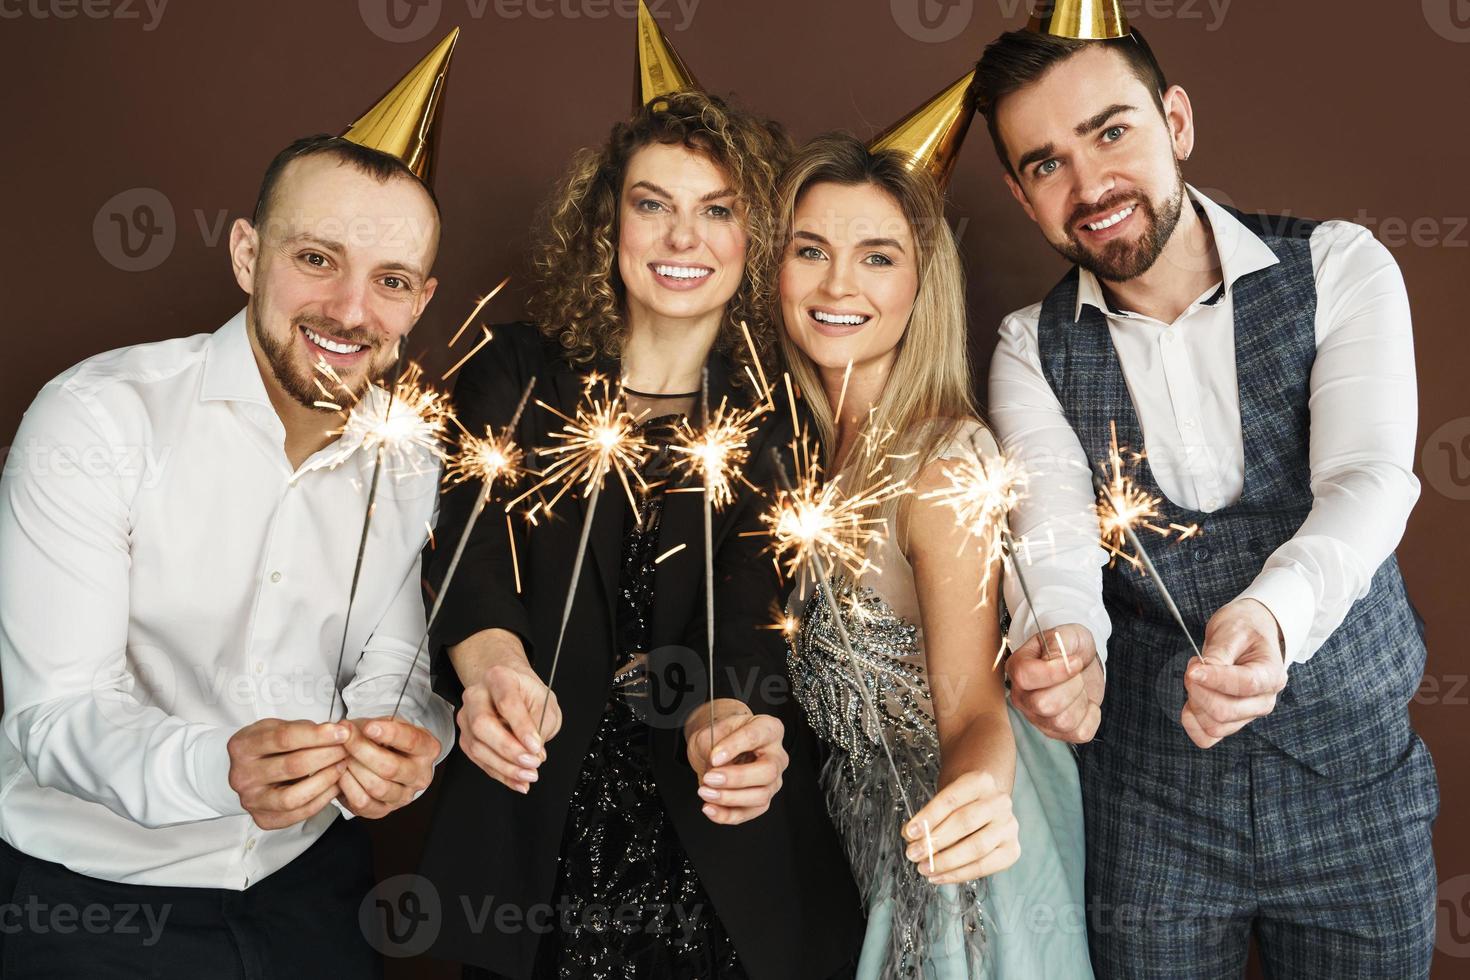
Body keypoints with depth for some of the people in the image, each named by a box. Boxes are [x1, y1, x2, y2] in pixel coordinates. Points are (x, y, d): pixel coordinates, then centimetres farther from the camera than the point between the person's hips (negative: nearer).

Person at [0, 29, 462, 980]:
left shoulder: (410, 455, -3)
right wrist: (218, 768, -40)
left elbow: (388, 662, 1)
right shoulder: (98, 419, -19)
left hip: (309, 875, 5)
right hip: (90, 897, -4)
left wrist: (400, 745, -22)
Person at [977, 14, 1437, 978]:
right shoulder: (1033, 350, -3)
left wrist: (1270, 614, -43)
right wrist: (1064, 643, -40)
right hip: (1149, 797, 1)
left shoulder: (1340, 269, -7)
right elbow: (1057, 524, -17)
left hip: (1355, 779, 0)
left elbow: (1368, 480, -22)